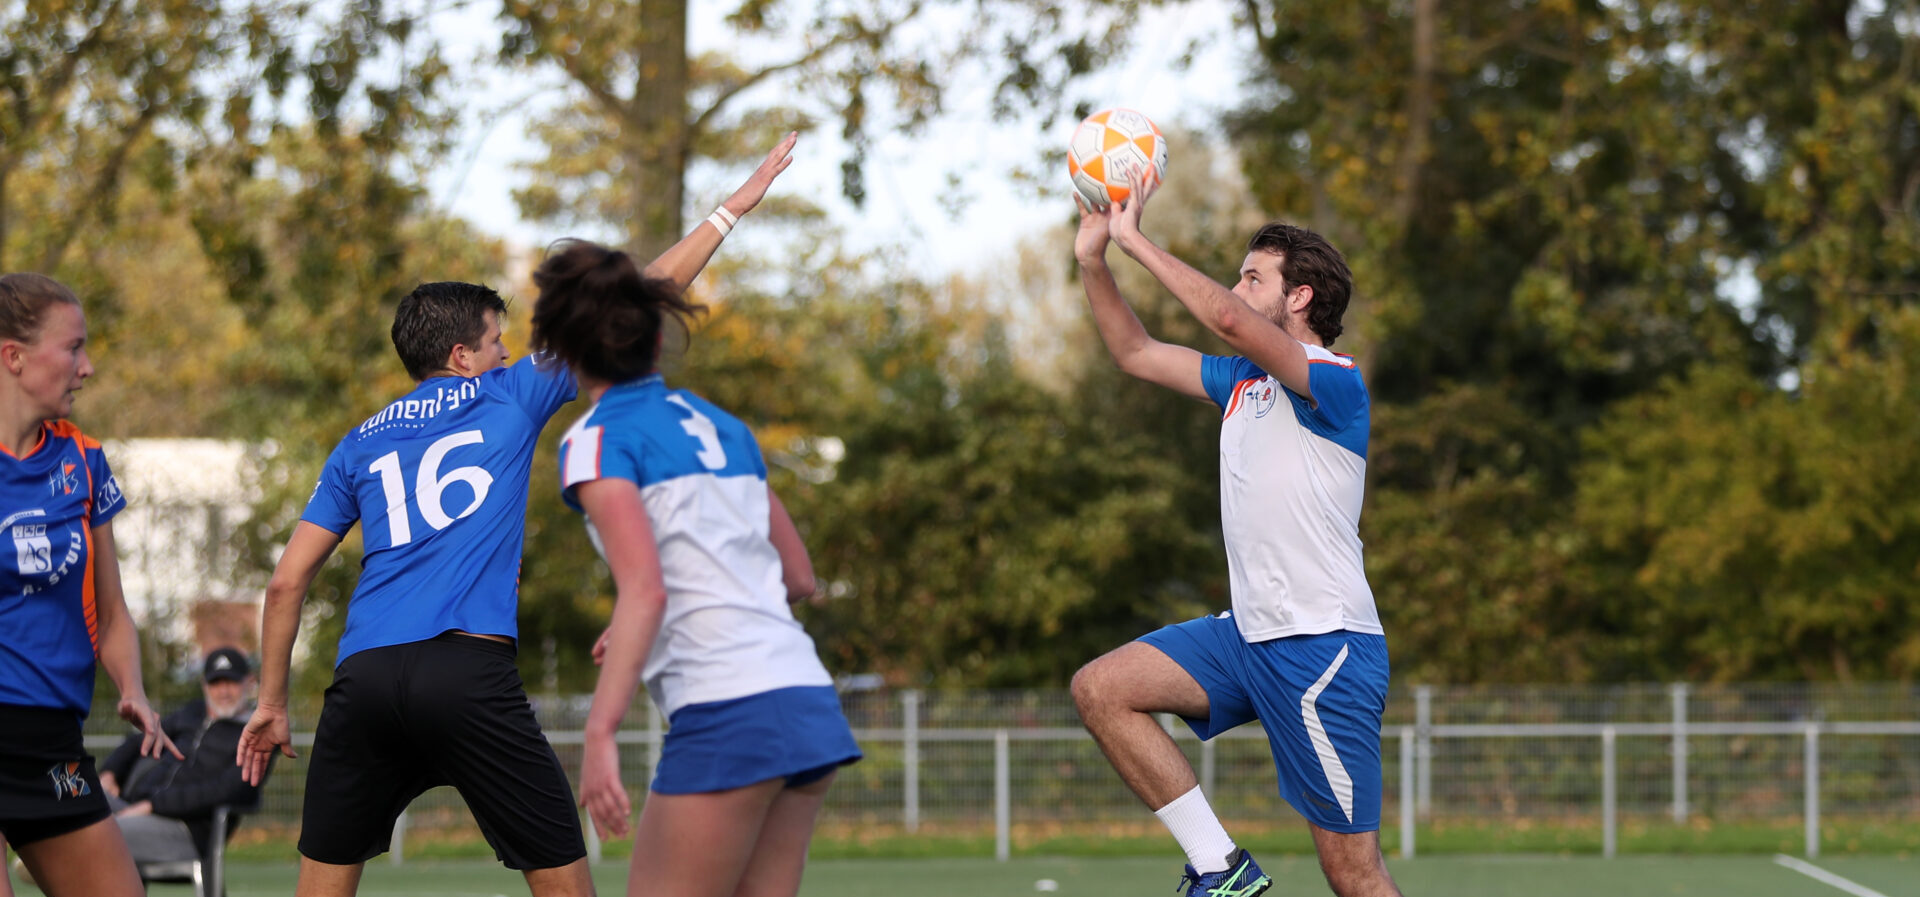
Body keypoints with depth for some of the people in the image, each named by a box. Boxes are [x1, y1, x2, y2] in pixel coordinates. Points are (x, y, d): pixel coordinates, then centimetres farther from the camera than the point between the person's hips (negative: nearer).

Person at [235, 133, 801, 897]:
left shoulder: (359, 447, 21)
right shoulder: (510, 398, 12)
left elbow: (286, 584, 17)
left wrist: (272, 704, 25)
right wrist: (733, 208, 25)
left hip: (363, 679, 4)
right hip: (469, 673, -4)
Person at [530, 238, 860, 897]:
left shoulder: (597, 441, -3)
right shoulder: (719, 425, 20)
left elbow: (645, 590, -17)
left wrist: (599, 733, -24)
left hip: (725, 713, -7)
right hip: (809, 702, 7)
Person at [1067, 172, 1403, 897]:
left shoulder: (1335, 382, -13)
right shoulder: (1242, 379, 14)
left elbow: (1228, 319, -27)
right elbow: (1135, 353, 21)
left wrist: (1133, 238, -21)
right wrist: (1093, 255, 8)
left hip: (1322, 647, -9)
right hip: (1248, 637, 9)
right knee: (1100, 689, -2)